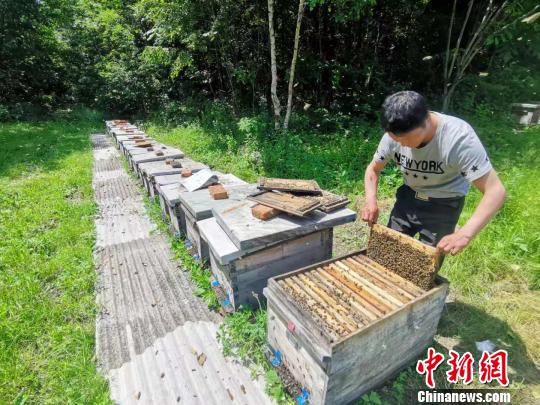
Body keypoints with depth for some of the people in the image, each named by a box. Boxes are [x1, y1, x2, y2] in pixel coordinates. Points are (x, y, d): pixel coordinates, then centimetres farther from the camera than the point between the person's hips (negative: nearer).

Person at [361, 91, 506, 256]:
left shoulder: (459, 137, -32)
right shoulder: (394, 134, -19)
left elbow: (496, 191, -31)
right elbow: (373, 169, -2)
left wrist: (466, 233, -45)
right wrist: (371, 201, -20)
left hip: (443, 205, -3)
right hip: (408, 197, 4)